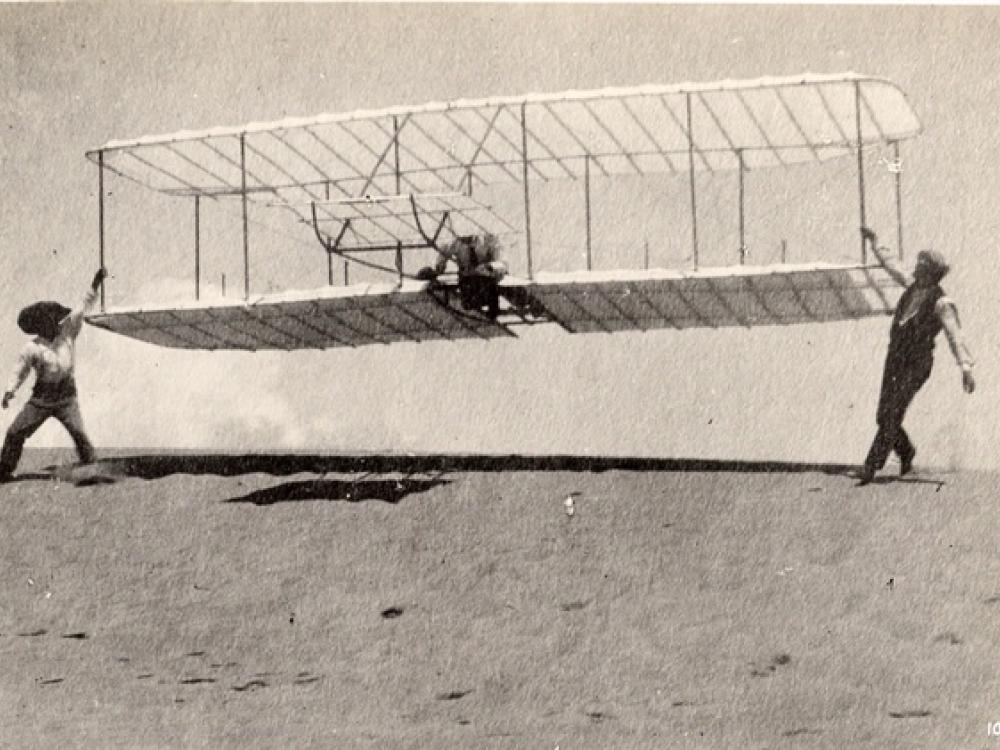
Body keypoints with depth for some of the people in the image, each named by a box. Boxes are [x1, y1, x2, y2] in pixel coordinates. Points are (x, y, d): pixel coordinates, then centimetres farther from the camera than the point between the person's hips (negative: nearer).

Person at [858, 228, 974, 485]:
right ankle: (906, 452, 33)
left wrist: (966, 367, -37)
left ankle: (871, 466, -14)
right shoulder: (914, 287, 8)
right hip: (894, 360, 7)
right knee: (883, 417, 8)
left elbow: (955, 335, -25)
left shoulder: (941, 303, -14)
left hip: (917, 365, -7)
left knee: (891, 416, -15)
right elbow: (893, 268, 26)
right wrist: (875, 245, 36)